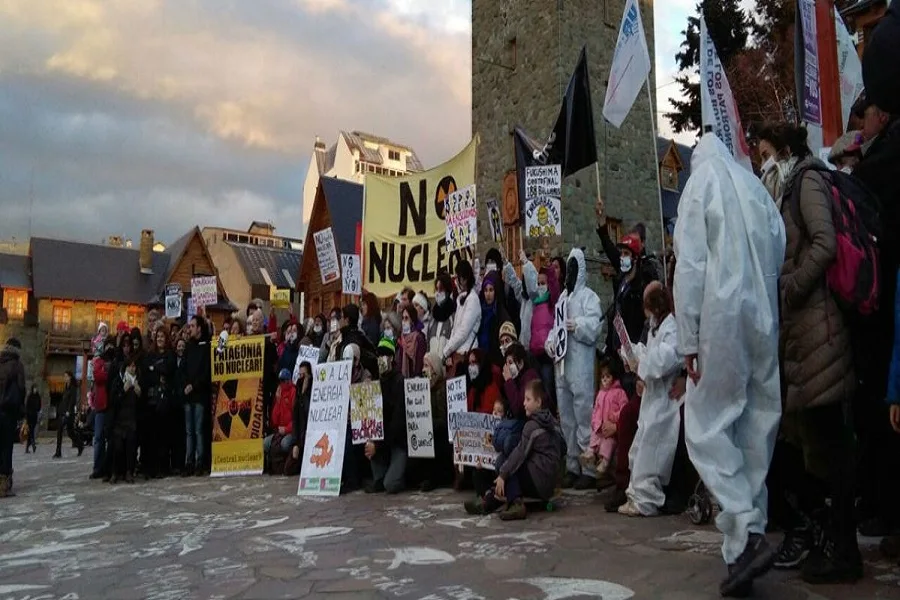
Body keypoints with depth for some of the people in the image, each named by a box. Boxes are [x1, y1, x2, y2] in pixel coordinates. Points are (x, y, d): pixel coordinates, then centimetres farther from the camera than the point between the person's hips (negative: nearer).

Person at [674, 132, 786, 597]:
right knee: (756, 429, 8)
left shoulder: (700, 182, 1)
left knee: (707, 426, -2)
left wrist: (688, 339, -8)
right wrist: (768, 319, 15)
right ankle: (745, 536, 15)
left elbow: (690, 266, -8)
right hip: (764, 320, 6)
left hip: (721, 319, -6)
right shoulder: (757, 188, 16)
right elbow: (780, 258, 10)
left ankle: (746, 535, -14)